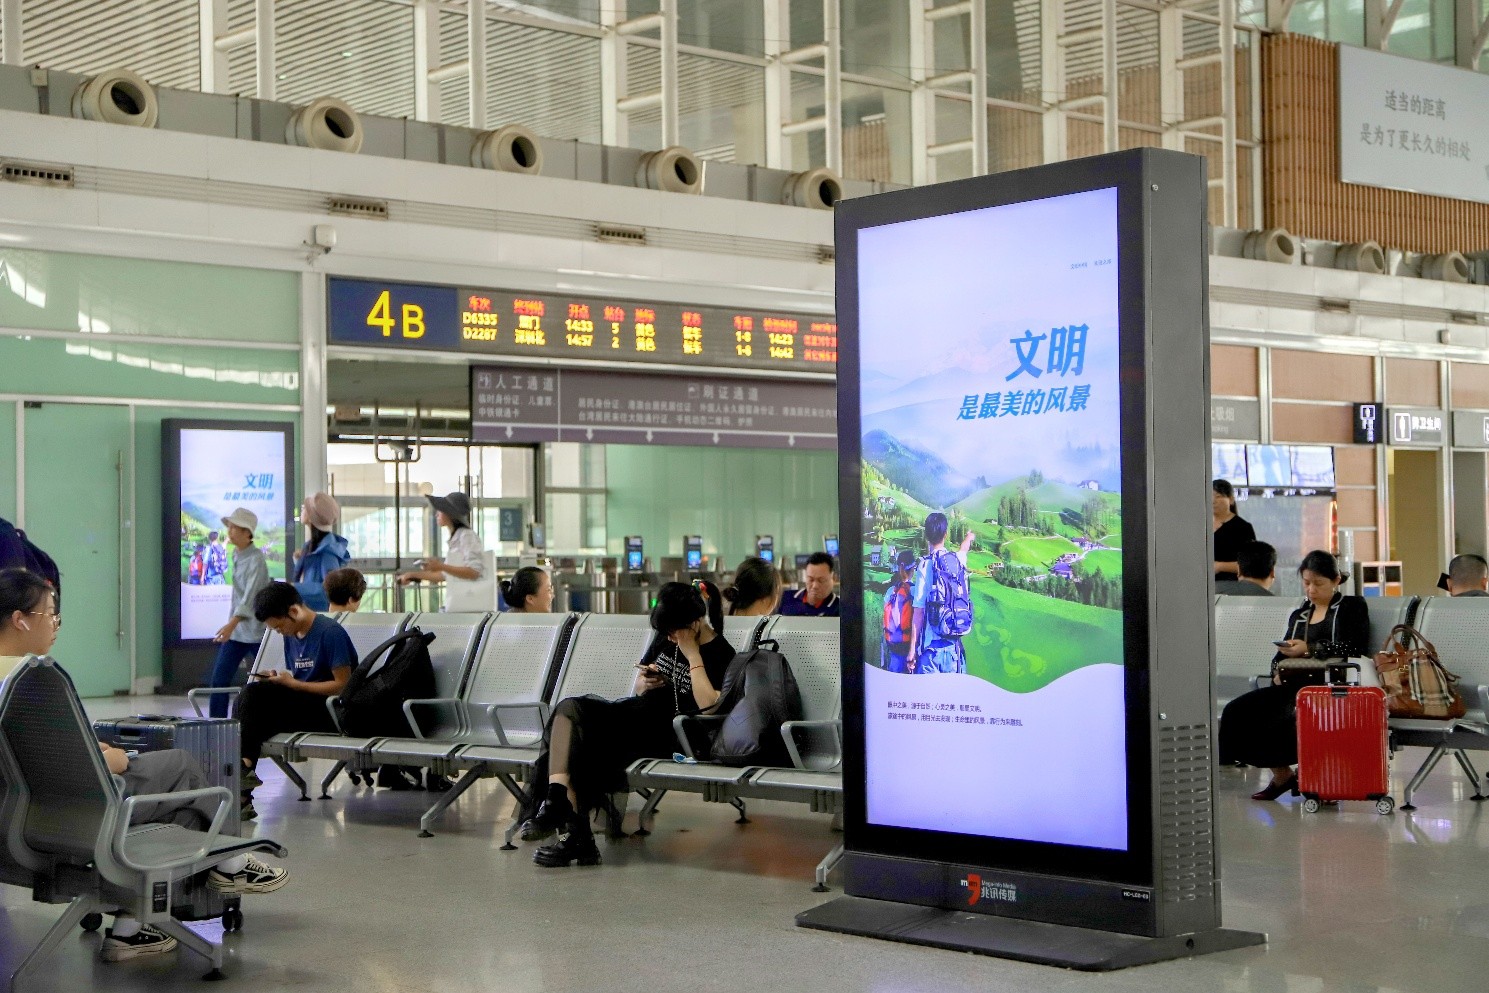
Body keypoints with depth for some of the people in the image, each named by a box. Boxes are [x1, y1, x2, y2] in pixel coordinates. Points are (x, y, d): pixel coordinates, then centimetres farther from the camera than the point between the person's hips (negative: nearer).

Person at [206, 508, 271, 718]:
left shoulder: (255, 559, -14)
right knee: (219, 679, 0)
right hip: (236, 629, 8)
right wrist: (231, 625, 16)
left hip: (255, 629, -7)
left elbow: (251, 594, -26)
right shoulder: (236, 556, 11)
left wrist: (232, 623, -37)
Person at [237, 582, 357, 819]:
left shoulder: (330, 632, -11)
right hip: (300, 708, 7)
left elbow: (343, 685, -14)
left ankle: (244, 765, -23)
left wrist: (292, 684, -14)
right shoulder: (291, 636, 14)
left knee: (256, 694, -24)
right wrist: (278, 679, -4)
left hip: (330, 712, -7)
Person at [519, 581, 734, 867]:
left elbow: (709, 709, -20)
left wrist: (693, 656, -16)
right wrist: (644, 684, -1)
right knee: (569, 708, -22)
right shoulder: (665, 640, 16)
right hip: (635, 712, 8)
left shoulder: (722, 655, -6)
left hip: (664, 734, -7)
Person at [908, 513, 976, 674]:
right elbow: (963, 550, 33)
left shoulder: (925, 565, -9)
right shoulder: (958, 559, 4)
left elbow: (918, 612, -9)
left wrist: (912, 649, -5)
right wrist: (968, 538, 57)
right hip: (954, 646, 4)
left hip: (931, 645, -4)